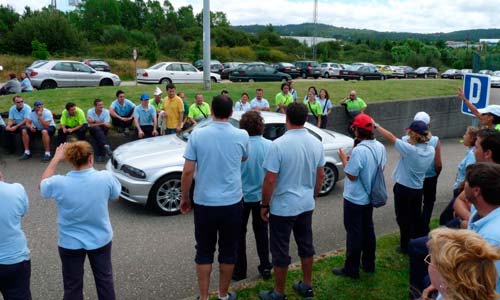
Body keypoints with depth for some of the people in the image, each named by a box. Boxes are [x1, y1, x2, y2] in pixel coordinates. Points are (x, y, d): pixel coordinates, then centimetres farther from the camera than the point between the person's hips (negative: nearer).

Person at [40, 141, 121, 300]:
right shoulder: (105, 177, -22)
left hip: (70, 243, 0)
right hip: (100, 239, 1)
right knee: (104, 278, 22)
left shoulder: (59, 183, -22)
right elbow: (115, 194, 1)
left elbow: (42, 185, 3)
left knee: (73, 286, 17)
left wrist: (56, 159, 4)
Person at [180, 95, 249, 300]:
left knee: (204, 252, 15)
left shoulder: (197, 135, -8)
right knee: (228, 252, 16)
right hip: (232, 203, 1)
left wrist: (184, 198, 6)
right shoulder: (242, 136, -6)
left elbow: (187, 172, -8)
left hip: (204, 203, 0)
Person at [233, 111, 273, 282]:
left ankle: (239, 270, 21)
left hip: (242, 196, -3)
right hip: (262, 196, 3)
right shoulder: (269, 146, -10)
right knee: (261, 231, 19)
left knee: (239, 233, 13)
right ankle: (265, 267, 26)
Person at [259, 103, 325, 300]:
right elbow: (320, 175, 8)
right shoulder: (316, 143, -1)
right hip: (306, 204, 6)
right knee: (306, 245, 20)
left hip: (283, 207, -6)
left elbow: (270, 180, -19)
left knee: (280, 251, 8)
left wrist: (264, 205, -6)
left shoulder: (278, 145, -21)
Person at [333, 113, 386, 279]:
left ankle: (351, 269, 14)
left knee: (354, 234, 3)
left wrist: (344, 159, -8)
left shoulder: (359, 150, -27)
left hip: (355, 199, -7)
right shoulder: (380, 147, -2)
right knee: (368, 230, 19)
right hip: (369, 197, 8)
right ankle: (369, 264, 32)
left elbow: (351, 175, -23)